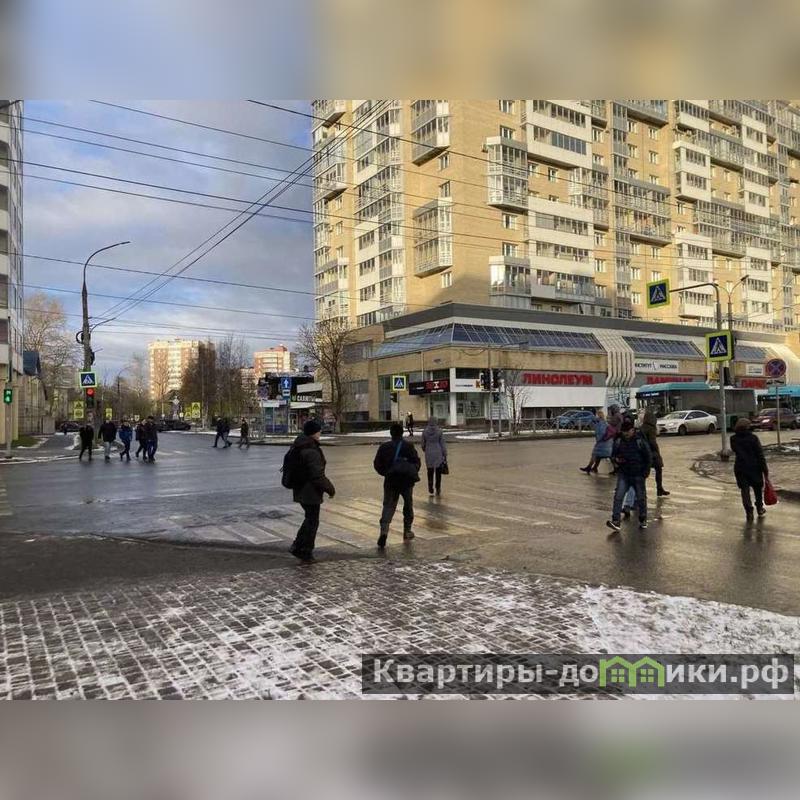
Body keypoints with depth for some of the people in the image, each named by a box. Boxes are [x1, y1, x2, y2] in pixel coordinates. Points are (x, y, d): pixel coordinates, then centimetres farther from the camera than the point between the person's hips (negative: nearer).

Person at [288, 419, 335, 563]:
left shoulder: (298, 447, 7)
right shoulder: (312, 451, -24)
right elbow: (318, 476, -24)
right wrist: (330, 489, -11)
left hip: (300, 491, 9)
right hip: (310, 493, -9)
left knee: (310, 519, 22)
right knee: (312, 521, 5)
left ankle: (297, 547, 21)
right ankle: (306, 553, 15)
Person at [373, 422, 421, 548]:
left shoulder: (384, 447, -2)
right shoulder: (409, 446, -5)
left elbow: (377, 464, 0)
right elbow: (417, 462, -7)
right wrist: (413, 474, 10)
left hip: (390, 482, 1)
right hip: (406, 482, 0)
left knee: (388, 506, 3)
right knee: (408, 506, 18)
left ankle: (384, 530, -19)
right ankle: (407, 531, 26)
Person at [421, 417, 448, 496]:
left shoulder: (425, 431, -4)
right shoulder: (439, 431, -9)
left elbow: (423, 444, 5)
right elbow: (442, 444, -6)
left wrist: (424, 450, 27)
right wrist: (445, 455, 1)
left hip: (429, 453, 1)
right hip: (438, 454, -1)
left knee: (430, 471, 13)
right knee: (438, 472, 10)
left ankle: (430, 488, 6)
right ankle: (438, 489, 15)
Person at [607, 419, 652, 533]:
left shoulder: (640, 441, -5)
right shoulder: (618, 441, 2)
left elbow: (648, 458, 1)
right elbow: (613, 455, 13)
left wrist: (645, 472, -5)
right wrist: (616, 459, -10)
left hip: (638, 475, -2)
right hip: (623, 474, 2)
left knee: (641, 498, 10)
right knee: (618, 496, -12)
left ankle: (643, 521, 29)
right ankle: (615, 521, -15)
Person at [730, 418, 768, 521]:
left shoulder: (733, 439, -2)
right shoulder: (753, 437, -11)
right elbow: (760, 454, -10)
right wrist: (765, 469, -6)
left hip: (740, 468, 1)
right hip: (754, 467, -1)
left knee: (745, 490, 3)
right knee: (758, 488, 18)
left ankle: (749, 513, -4)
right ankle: (759, 509, 32)